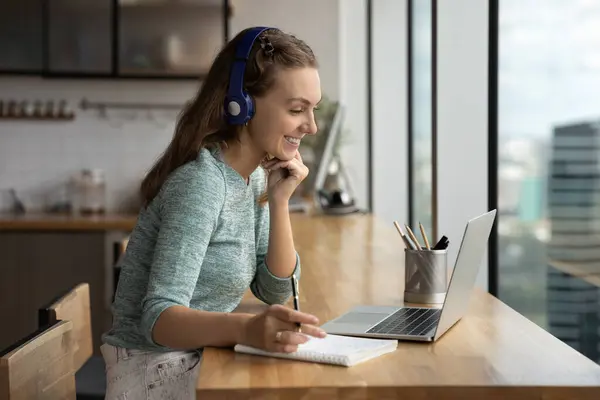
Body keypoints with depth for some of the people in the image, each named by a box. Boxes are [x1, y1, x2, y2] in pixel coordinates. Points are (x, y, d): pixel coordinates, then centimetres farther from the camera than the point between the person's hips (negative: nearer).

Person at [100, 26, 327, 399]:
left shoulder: (256, 176, 3)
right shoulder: (201, 182, -21)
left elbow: (276, 289, 5)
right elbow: (159, 317, -26)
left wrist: (279, 202, -8)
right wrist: (247, 330, -43)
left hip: (199, 361, 7)